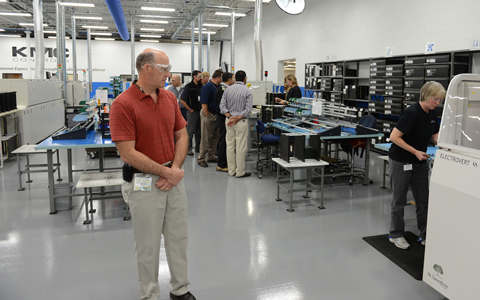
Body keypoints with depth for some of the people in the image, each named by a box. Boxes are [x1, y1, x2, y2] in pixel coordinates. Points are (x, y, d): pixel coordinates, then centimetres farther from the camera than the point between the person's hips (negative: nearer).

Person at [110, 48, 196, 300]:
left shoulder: (170, 97, 4)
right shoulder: (123, 104, -15)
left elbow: (182, 135, 8)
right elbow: (128, 154, -19)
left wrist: (176, 169, -7)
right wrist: (165, 172, -16)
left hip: (174, 179, 6)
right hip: (144, 183, -6)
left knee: (178, 237, 17)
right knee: (148, 245, 10)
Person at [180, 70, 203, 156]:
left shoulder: (200, 86, 10)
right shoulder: (188, 86, -8)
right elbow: (182, 100, -11)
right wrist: (190, 109, -11)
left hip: (200, 111, 6)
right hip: (192, 112, -6)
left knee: (199, 131, 12)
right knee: (190, 131, 0)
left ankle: (198, 148, 21)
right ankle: (188, 148, 7)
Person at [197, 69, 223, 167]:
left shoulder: (219, 87, 11)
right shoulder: (207, 87, -13)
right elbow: (204, 104, -17)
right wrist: (208, 116, -16)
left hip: (216, 115, 8)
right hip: (208, 115, -8)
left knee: (215, 137, 12)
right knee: (206, 138, -2)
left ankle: (211, 157, 24)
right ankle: (201, 158, 7)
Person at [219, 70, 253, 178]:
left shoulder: (227, 90, 6)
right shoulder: (247, 92, -6)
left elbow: (222, 106, 0)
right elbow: (248, 109, -14)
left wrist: (230, 116, -7)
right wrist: (237, 118, -14)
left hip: (229, 120, 5)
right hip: (241, 122, -5)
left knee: (230, 146, 10)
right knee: (241, 147, 0)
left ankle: (231, 171, 18)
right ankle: (240, 172, 7)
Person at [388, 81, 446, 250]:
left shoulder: (432, 114, 4)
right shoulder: (412, 113, -21)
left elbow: (435, 136, 14)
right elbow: (394, 137, -22)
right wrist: (416, 152, -22)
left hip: (420, 162, 8)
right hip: (401, 162, -7)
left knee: (423, 199, 10)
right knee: (399, 199, 5)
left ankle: (425, 235, 22)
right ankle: (396, 235, 20)